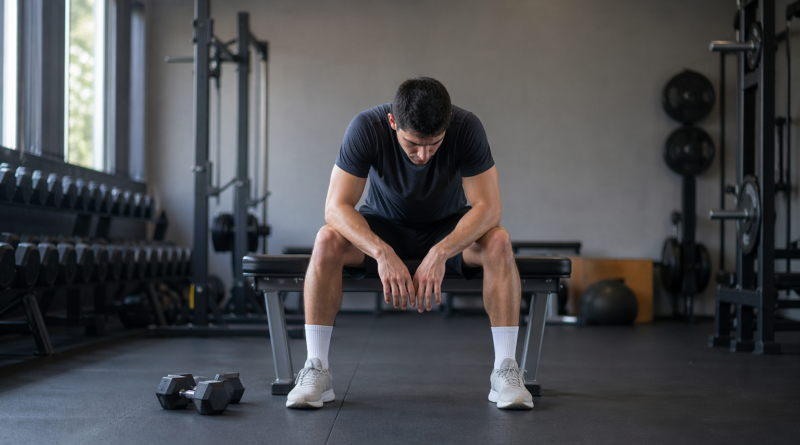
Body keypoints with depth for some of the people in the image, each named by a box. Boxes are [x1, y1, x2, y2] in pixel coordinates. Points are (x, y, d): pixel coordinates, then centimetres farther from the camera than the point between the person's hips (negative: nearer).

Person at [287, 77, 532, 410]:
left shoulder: (466, 128, -28)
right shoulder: (367, 127, -29)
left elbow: (488, 206, -29)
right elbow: (337, 206, -30)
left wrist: (440, 253, -44)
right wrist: (382, 252, -46)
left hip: (449, 228, 0)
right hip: (383, 226, 0)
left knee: (498, 242, -31)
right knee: (327, 240, -31)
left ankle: (505, 371, -24)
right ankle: (316, 371, -22)